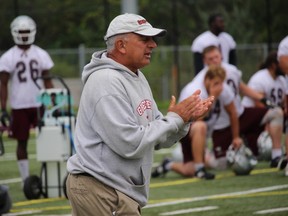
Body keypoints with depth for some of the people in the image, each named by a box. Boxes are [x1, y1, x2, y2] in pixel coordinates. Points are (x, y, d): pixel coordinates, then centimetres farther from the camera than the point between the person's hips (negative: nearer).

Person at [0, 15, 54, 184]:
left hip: (40, 104, 1)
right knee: (22, 142, 4)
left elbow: (47, 81, 8)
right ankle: (25, 178, 11)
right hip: (19, 107, -1)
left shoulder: (41, 55, 5)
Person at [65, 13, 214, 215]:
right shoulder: (106, 81, -17)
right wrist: (174, 119, -15)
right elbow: (129, 143, -24)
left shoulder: (138, 78, 15)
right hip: (99, 192, -10)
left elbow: (159, 139, 16)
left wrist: (186, 118, -3)